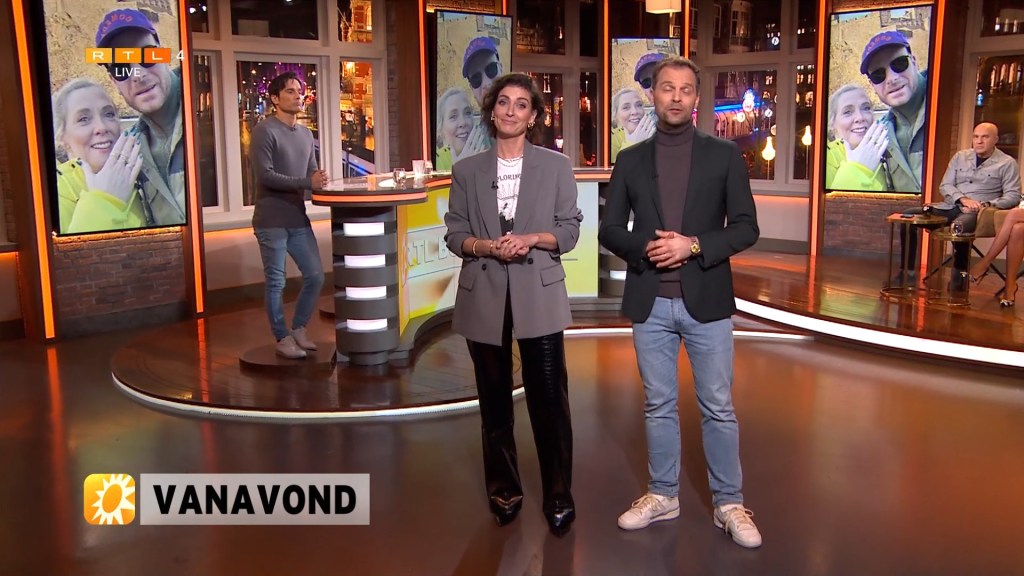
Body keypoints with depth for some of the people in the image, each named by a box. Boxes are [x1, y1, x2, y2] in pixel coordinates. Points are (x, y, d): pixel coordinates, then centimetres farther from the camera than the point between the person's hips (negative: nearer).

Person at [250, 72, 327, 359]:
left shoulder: (306, 134, 15)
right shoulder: (265, 131, -9)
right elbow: (265, 175, -17)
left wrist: (321, 180, -7)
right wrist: (307, 182, -22)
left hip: (298, 219, 7)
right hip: (271, 221, -7)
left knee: (315, 275, 8)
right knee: (276, 283, 1)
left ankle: (299, 329, 26)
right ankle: (282, 339, 15)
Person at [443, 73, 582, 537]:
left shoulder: (557, 166, 2)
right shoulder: (467, 170, 5)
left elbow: (570, 229, 1)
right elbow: (454, 233, 4)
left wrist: (532, 240, -17)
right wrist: (486, 246, -15)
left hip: (539, 298, -2)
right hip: (484, 299, 2)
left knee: (550, 399, -1)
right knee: (494, 400, 12)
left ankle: (558, 496, 15)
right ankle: (504, 489, 28)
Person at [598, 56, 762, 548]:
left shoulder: (725, 155, 2)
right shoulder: (631, 160, 7)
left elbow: (746, 227, -2)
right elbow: (609, 230, 6)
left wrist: (693, 246, -17)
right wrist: (644, 247, -14)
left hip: (705, 300, -1)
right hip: (649, 303, 2)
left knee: (718, 407, 6)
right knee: (659, 405, 12)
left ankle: (729, 504, 19)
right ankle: (662, 495, 26)